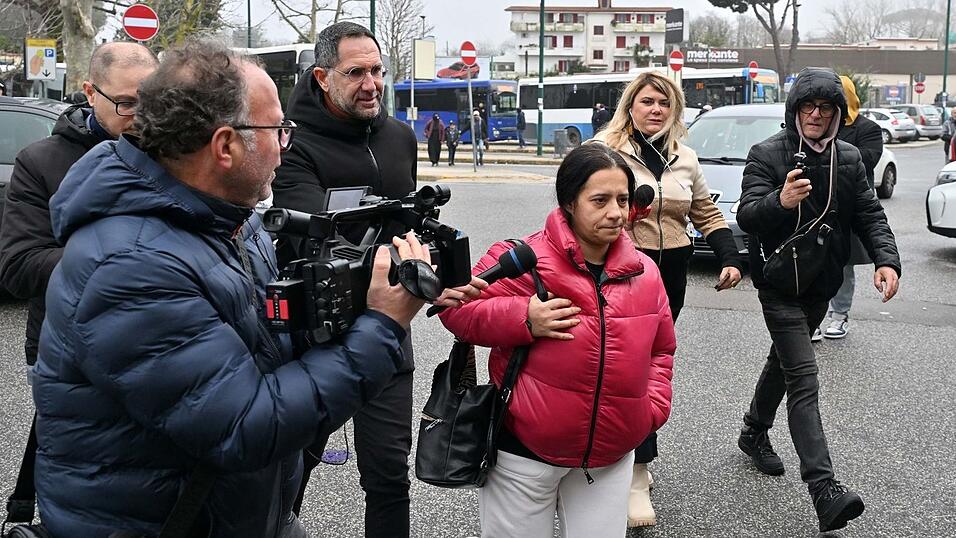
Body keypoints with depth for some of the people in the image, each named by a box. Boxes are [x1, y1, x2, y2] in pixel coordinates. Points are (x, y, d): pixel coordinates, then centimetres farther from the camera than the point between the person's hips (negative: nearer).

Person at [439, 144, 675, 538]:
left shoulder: (645, 272, 4)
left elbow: (660, 350, 17)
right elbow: (456, 309, -10)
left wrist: (652, 407, 3)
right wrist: (524, 319, -23)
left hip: (611, 454, 4)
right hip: (524, 451, -4)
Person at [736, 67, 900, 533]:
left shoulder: (849, 159, 7)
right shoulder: (767, 155, -10)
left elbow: (869, 214, 7)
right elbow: (746, 215, -21)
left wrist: (886, 259, -10)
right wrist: (780, 201, -43)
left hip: (821, 284, 7)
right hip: (780, 285, -6)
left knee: (785, 361, 23)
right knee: (803, 378, -15)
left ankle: (755, 432, 46)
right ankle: (824, 488, -21)